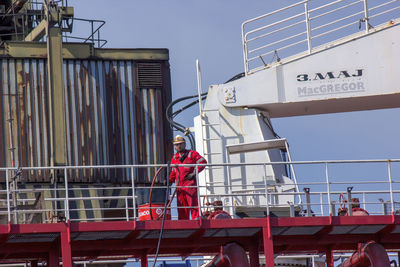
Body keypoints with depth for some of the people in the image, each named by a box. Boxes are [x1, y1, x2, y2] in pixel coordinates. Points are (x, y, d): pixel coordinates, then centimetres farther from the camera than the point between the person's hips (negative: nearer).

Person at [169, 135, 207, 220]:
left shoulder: (192, 154, 4)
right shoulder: (174, 158, 21)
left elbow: (203, 162, -4)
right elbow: (173, 172, 28)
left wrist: (194, 173, -12)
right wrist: (169, 181, 12)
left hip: (190, 184, -6)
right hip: (179, 186, 6)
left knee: (193, 204, -12)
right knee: (181, 207, 3)